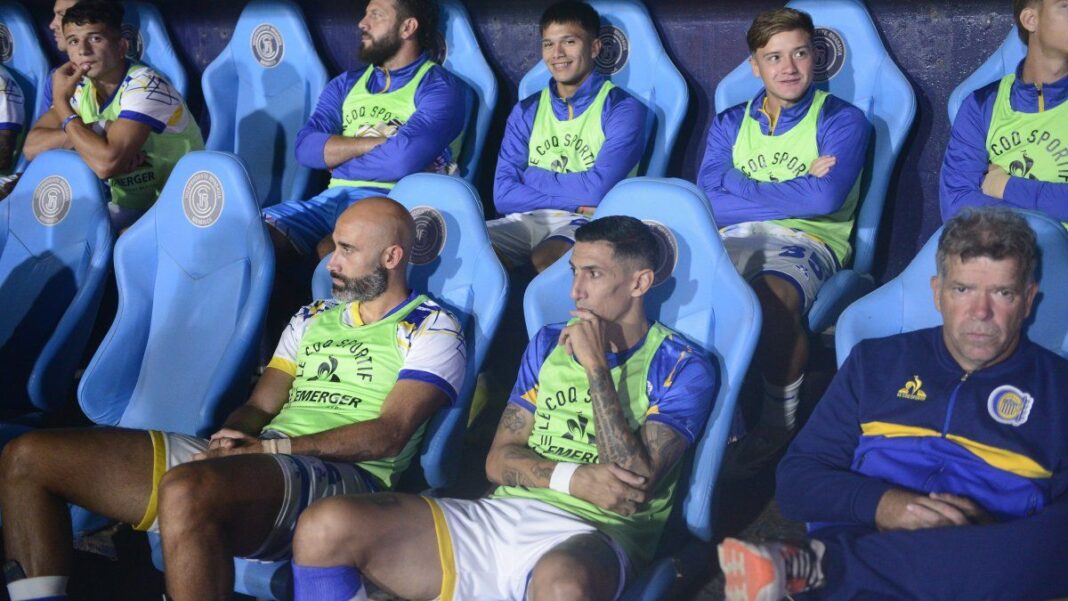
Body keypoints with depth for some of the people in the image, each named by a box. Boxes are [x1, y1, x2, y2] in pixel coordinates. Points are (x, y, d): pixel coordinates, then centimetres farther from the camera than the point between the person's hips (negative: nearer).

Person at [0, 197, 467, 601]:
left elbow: (388, 435, -8)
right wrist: (232, 439, -5)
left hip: (343, 476, -7)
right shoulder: (311, 319, 26)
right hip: (253, 466, 8)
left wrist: (275, 446, -14)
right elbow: (259, 406, 20)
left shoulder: (432, 331, 5)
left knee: (187, 491, -42)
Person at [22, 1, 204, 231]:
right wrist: (96, 131, -20)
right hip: (128, 208, 7)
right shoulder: (79, 87, 3)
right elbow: (32, 147, -5)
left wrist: (61, 102, -19)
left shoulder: (144, 86, -19)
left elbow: (107, 163, -30)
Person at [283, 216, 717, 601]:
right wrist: (574, 478, -7)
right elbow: (499, 461, 14)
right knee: (324, 527, -18)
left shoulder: (682, 368, 4)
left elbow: (633, 492, -10)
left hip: (593, 537, -5)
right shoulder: (549, 343, 21)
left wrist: (596, 367, -8)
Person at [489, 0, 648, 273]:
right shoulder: (526, 111, 14)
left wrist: (531, 177, 0)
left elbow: (598, 189, -12)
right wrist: (577, 200, -9)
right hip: (527, 220, 4)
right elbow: (504, 194, 2)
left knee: (546, 257, -37)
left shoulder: (622, 108, 1)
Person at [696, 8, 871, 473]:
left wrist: (739, 188, -2)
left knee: (772, 299, -38)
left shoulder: (841, 120, 9)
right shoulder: (730, 124, 19)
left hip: (810, 239, -3)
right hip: (737, 240, 3)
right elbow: (708, 200, 1)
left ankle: (780, 420, -12)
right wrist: (797, 191, -4)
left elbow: (824, 198, -11)